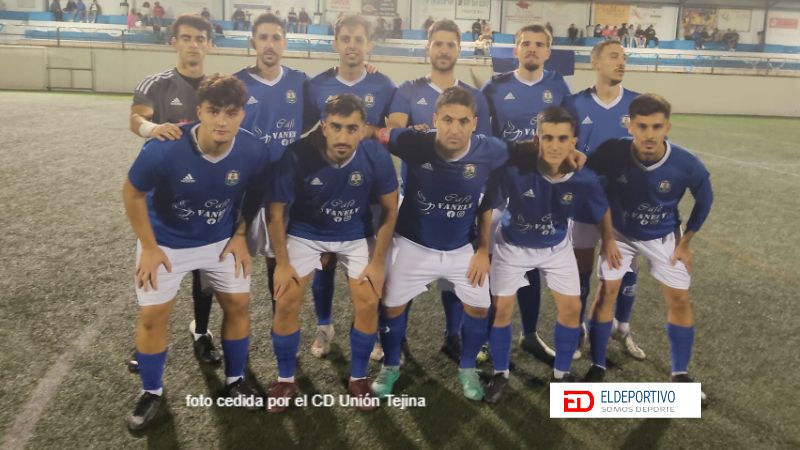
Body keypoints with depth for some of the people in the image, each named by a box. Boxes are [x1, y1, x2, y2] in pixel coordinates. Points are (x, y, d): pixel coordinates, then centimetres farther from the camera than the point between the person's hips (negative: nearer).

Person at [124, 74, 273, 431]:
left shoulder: (253, 153, -22)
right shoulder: (164, 149, -30)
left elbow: (253, 197, 0)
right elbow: (133, 193, -13)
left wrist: (240, 236, -5)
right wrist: (149, 247, -12)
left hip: (220, 240, 2)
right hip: (166, 241, -2)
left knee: (239, 304, 4)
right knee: (152, 316, 0)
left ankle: (235, 380, 27)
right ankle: (151, 392, 24)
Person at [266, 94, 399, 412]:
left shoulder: (377, 157, -24)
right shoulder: (298, 155, -28)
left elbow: (389, 210, -9)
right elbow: (276, 211, -15)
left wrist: (377, 261, -8)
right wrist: (282, 263, -11)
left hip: (357, 235, 1)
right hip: (305, 233, -1)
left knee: (368, 303, -10)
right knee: (286, 301, -10)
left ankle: (358, 378, 14)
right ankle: (286, 380, 14)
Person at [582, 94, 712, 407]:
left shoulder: (686, 165, -27)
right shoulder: (612, 153, -31)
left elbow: (704, 200, -7)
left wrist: (685, 242, -2)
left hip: (663, 237, 1)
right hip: (619, 232, 0)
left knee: (679, 299, 0)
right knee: (607, 291, -5)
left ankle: (680, 374, 19)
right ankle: (597, 367, 11)